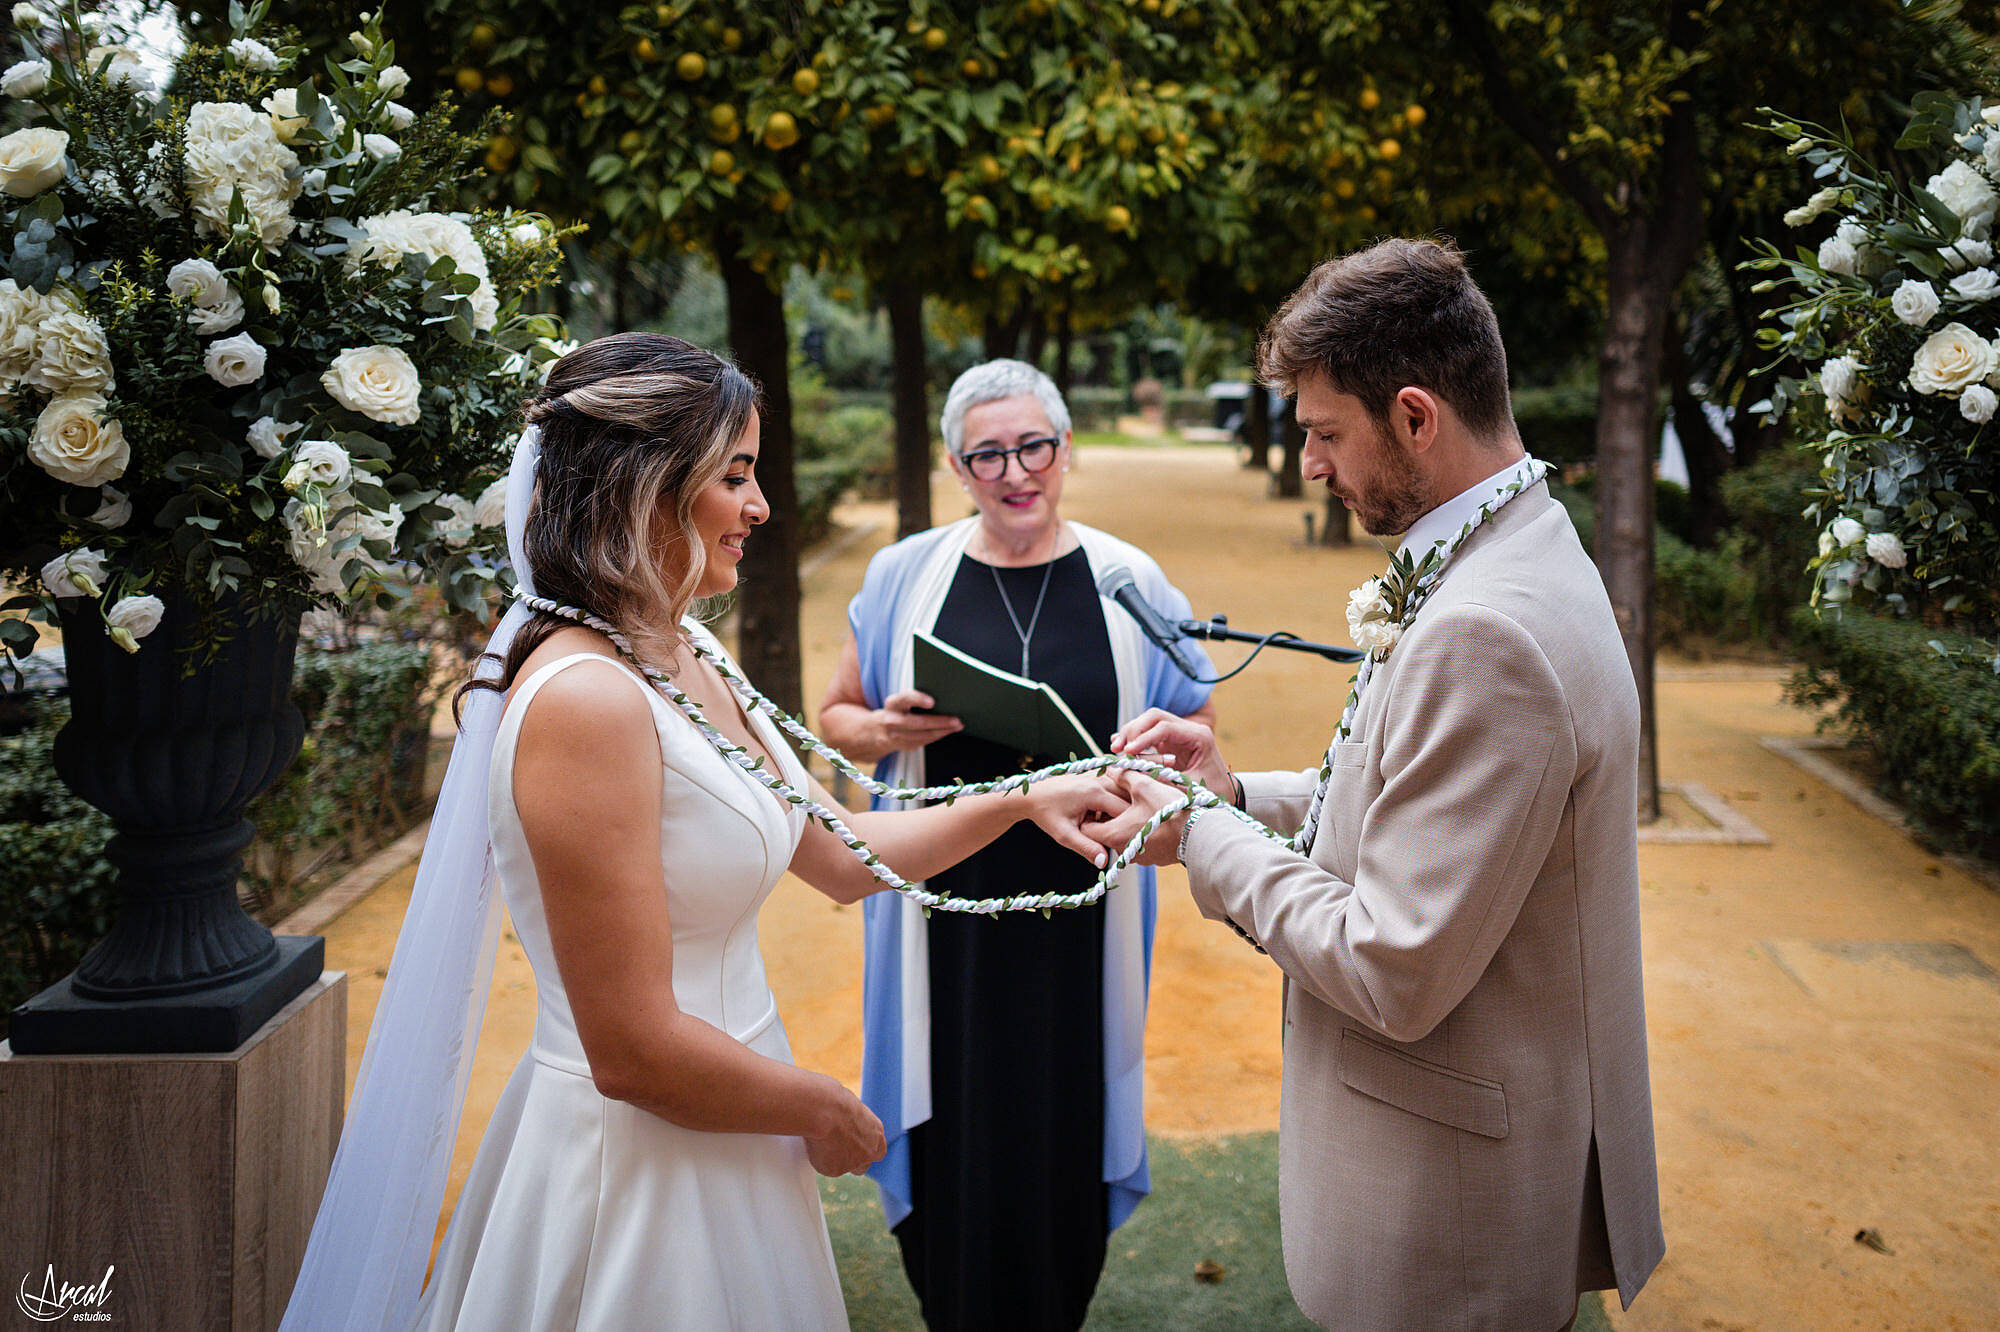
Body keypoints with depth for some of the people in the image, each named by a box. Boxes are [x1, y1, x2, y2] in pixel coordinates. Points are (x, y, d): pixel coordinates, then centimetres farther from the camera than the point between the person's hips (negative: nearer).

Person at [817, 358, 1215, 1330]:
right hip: (948, 907, 0)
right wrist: (886, 732, -11)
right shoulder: (905, 574, 2)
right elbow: (837, 715, 11)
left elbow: (1199, 721, 9)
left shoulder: (1128, 578, 2)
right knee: (956, 1146, 6)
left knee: (1064, 1137, 5)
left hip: (1080, 913, 0)